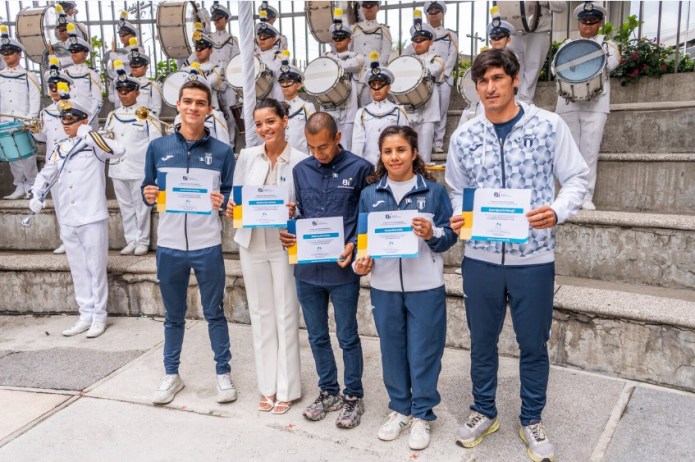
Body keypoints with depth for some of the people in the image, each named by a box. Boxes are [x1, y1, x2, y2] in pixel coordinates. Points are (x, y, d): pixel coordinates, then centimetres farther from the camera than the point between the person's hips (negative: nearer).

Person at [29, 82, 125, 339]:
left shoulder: (94, 144, -5)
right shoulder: (59, 149, 12)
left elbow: (119, 150, -24)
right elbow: (46, 174, 16)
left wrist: (90, 134, -26)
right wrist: (37, 196, 0)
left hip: (92, 218, -6)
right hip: (67, 220, 6)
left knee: (96, 268, 3)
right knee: (78, 269, 12)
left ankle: (99, 316, 13)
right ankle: (86, 315, 22)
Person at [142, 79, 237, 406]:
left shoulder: (222, 151, 1)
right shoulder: (158, 147, 4)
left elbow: (232, 194, 4)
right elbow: (147, 190, 8)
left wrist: (222, 201, -17)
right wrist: (148, 196, -13)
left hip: (207, 246, -1)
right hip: (169, 246, 2)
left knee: (214, 312, 9)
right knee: (173, 315, 14)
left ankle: (224, 374, 23)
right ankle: (171, 375, 29)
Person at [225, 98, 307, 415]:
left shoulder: (300, 160, -8)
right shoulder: (246, 156, 2)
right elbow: (235, 196, 9)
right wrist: (231, 209, -12)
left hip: (284, 245, -3)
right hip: (252, 244, 4)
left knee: (286, 315, 5)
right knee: (261, 314, 11)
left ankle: (287, 389, 19)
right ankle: (268, 386, 26)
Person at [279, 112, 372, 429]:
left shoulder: (359, 169, -7)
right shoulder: (301, 170, 6)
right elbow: (299, 214, 13)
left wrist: (354, 245, -17)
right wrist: (289, 234, -6)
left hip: (342, 269, -4)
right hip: (307, 269, 5)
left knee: (348, 337, 8)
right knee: (317, 336, 16)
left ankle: (353, 397, 27)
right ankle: (328, 391, 34)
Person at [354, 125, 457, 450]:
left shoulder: (434, 191, -3)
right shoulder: (369, 194, 5)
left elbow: (451, 235, -3)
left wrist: (432, 234, -23)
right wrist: (362, 261, -9)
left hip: (425, 287, -2)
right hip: (384, 286, 3)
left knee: (423, 351, 6)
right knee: (392, 350, 14)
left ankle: (422, 415, 23)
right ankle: (399, 409, 32)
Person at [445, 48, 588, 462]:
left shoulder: (549, 126, -3)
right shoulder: (464, 136, 3)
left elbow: (576, 179, 0)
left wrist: (556, 212, -19)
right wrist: (457, 218, -9)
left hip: (534, 258, -2)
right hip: (481, 257, 2)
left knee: (534, 345, 12)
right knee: (482, 341, 15)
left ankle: (532, 420, 33)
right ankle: (484, 412, 36)